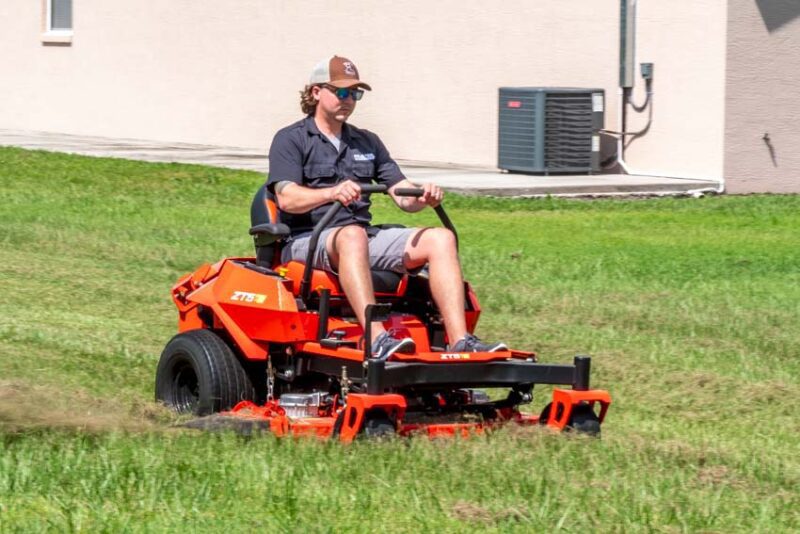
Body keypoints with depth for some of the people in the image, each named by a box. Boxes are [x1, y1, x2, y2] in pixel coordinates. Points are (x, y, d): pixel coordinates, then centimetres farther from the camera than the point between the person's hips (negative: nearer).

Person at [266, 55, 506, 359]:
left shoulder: (367, 142, 24)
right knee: (352, 235, -40)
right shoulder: (291, 140, 5)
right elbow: (287, 198, -12)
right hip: (307, 240, -6)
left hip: (365, 235, 6)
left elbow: (403, 196, 14)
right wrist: (332, 193, -31)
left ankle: (460, 342, -31)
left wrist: (424, 197, -11)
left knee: (441, 238, -17)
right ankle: (377, 340, -54)